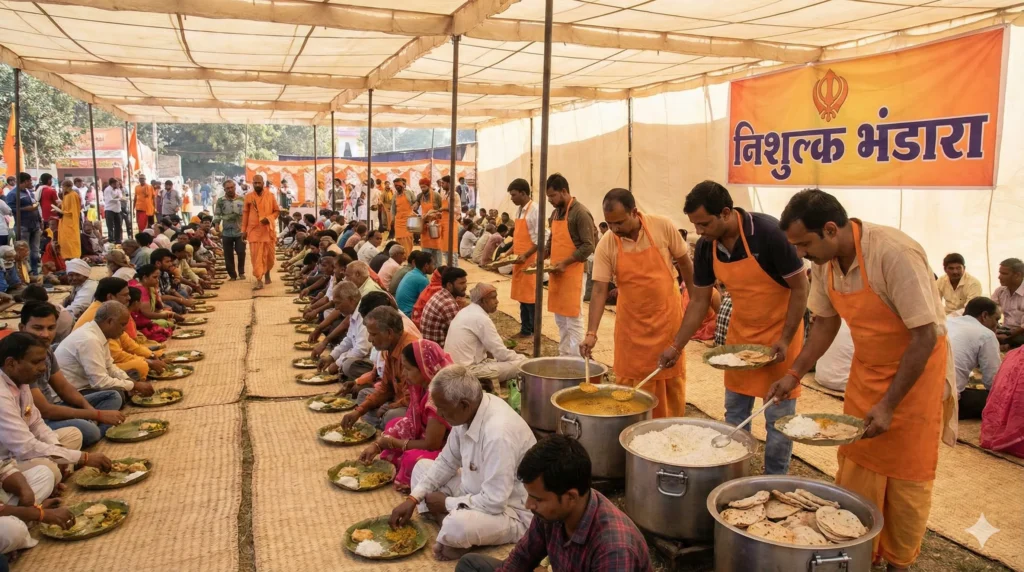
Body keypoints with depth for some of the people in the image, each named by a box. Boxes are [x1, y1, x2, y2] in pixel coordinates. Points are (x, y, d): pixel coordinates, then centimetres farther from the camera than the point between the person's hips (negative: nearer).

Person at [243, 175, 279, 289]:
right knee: (256, 256, -5)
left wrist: (268, 218, -13)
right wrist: (244, 230, 4)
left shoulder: (270, 196, 1)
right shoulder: (248, 197, 1)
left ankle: (267, 272, 37)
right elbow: (245, 213, 6)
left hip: (268, 230, 1)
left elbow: (276, 211, 6)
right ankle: (259, 281, -5)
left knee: (269, 254, 10)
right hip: (254, 230, -1)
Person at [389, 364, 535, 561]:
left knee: (456, 526, -37)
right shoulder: (468, 410, -9)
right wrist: (413, 498, -3)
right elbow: (447, 462, 6)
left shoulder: (498, 432, -35)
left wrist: (447, 503, -16)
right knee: (422, 466, 11)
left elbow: (494, 502, -31)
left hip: (510, 511, -9)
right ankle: (449, 521, -4)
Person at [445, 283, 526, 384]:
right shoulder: (481, 318, -17)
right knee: (519, 364, -13)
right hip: (468, 370, -10)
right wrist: (522, 358, 2)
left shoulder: (466, 311, 12)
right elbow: (502, 354, -14)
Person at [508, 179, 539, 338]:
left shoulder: (535, 210, -15)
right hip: (519, 261, 8)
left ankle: (534, 331, 7)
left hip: (530, 260, -8)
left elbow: (539, 239, -17)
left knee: (530, 296, -2)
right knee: (521, 296, 12)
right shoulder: (519, 210, 12)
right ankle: (525, 329, 20)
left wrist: (526, 255, -21)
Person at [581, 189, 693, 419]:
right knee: (631, 384, 4)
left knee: (672, 380, 11)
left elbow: (684, 263, 1)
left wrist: (694, 298, 6)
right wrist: (591, 333, -21)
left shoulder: (663, 227, -13)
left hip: (668, 316, 0)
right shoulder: (605, 246, -12)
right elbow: (599, 290, -14)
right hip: (632, 324, 0)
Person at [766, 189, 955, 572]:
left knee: (906, 479, 5)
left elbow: (925, 336, -24)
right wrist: (794, 373, -4)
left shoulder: (895, 254, -29)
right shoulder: (824, 262, -8)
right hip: (867, 369, 6)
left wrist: (889, 404, -23)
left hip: (917, 370, -6)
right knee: (854, 469, 9)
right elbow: (826, 322, 7)